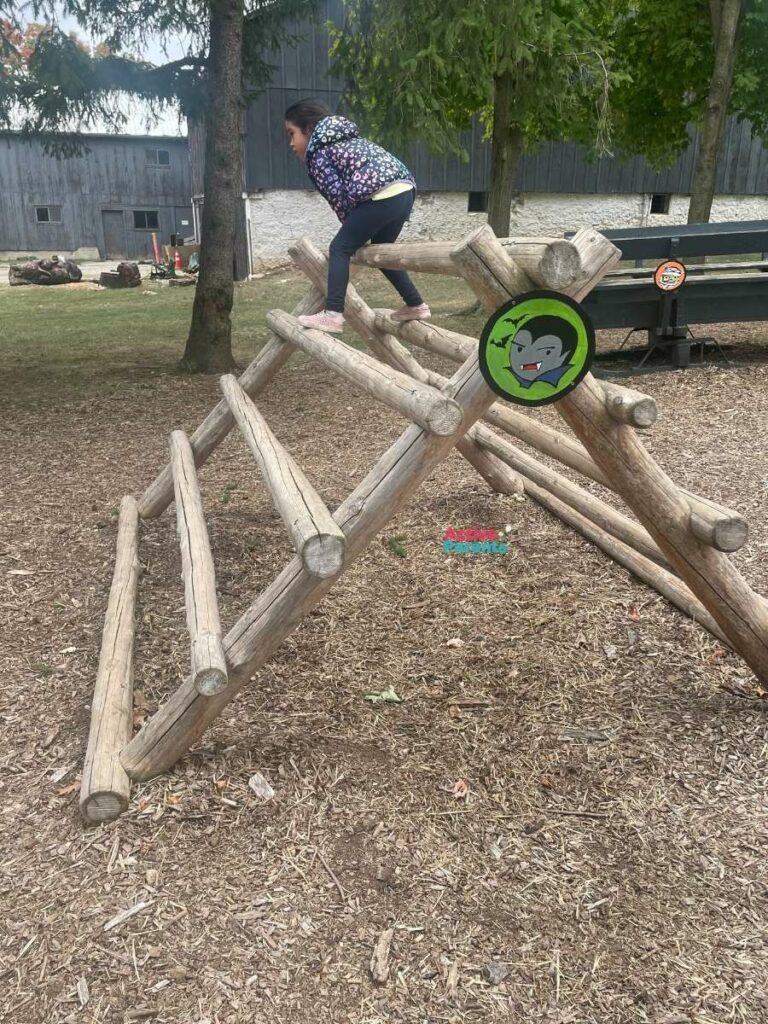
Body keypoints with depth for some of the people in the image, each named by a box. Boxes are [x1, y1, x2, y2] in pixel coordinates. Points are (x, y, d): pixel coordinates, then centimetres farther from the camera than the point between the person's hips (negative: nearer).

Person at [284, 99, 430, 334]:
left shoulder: (318, 153, 5)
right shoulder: (344, 139, 31)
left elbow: (338, 196, -2)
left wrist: (352, 228, 10)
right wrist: (357, 229, 24)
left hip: (382, 197, -9)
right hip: (405, 190, 9)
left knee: (340, 249, -3)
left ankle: (333, 315, -11)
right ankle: (416, 305, 30)